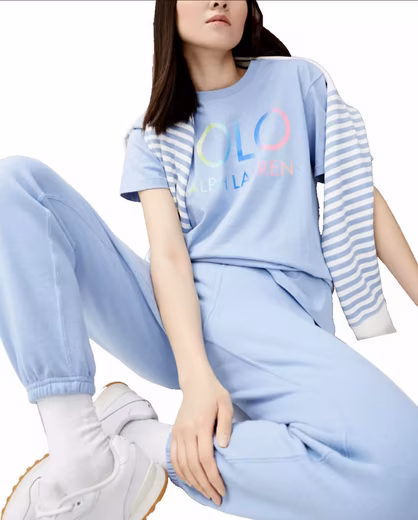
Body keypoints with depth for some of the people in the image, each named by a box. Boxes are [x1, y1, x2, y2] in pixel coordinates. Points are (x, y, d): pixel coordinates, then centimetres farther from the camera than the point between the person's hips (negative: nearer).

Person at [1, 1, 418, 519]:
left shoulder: (296, 81, 14)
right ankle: (82, 455, -25)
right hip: (172, 312, 3)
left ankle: (141, 444, -16)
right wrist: (196, 374, -19)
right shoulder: (153, 133, 14)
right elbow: (167, 252, -2)